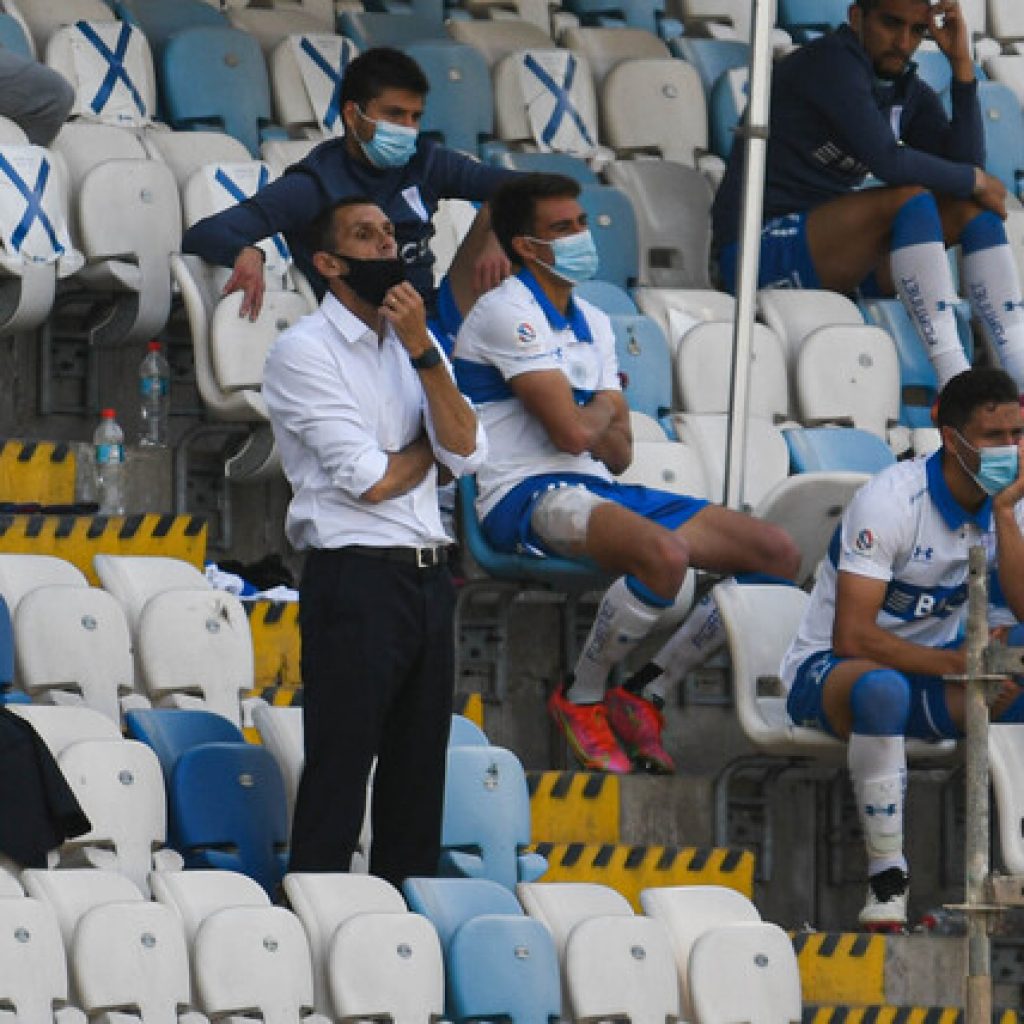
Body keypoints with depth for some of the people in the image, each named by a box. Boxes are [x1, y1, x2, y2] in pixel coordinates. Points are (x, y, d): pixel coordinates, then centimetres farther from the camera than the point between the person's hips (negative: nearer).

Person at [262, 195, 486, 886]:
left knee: (418, 783, 10)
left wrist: (422, 349, -8)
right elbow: (371, 479, -14)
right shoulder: (304, 351, -6)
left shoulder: (418, 346, 15)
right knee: (337, 784, -6)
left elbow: (467, 453, 0)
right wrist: (432, 447, 5)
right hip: (356, 583, -7)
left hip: (429, 579, 7)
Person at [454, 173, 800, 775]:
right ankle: (582, 701, -15)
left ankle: (644, 698, 1)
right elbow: (571, 431, -14)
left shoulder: (593, 324, 20)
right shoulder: (508, 312, -7)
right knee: (666, 555, -38)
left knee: (779, 554, -1)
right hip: (527, 497, -9)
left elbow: (619, 453, 15)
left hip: (600, 491, 9)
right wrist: (603, 410, 7)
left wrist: (589, 421, -4)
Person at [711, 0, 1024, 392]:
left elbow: (966, 163, -1)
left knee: (974, 206, -3)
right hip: (764, 248, -9)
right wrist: (975, 181, -11)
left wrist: (962, 63, -4)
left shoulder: (909, 92, 12)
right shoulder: (832, 62, -14)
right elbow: (888, 161, -24)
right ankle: (954, 381, -37)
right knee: (911, 198, -29)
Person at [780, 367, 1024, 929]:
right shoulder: (891, 501, -21)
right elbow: (852, 636, -26)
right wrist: (957, 664, -23)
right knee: (883, 688, -42)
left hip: (931, 670, 6)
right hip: (828, 670, -6)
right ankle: (887, 874, -33)